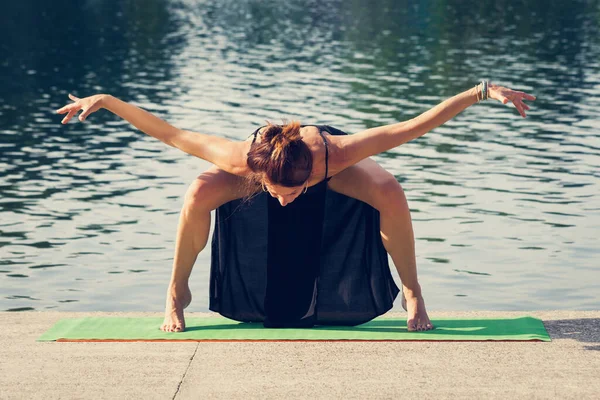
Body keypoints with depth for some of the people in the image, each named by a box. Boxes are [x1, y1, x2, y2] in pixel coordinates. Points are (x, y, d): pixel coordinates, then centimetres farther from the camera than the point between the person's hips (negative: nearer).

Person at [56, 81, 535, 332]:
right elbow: (167, 133, -32)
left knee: (391, 193, -30)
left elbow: (418, 124, -44)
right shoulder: (239, 160, -43)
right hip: (265, 162, 0)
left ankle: (412, 293, -7)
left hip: (332, 163, 0)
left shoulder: (335, 154, -46)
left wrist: (483, 92, -47)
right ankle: (177, 293, -6)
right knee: (198, 194, -29)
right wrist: (105, 102, -34)